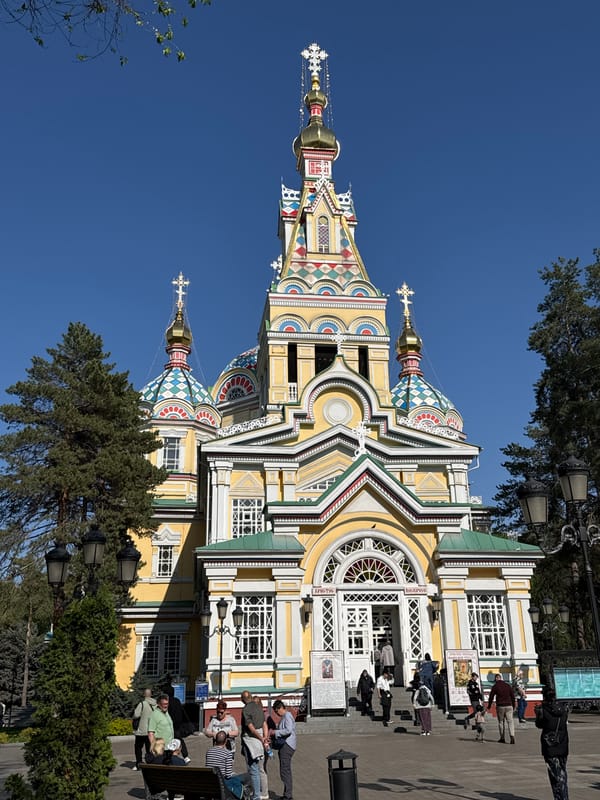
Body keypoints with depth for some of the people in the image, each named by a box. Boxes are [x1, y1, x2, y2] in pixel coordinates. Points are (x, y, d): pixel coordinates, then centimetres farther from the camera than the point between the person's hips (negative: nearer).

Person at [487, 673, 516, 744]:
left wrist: (489, 706, 11)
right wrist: (513, 706, 19)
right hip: (509, 706, 2)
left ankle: (502, 738, 13)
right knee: (510, 721, 1)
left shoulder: (495, 686, -1)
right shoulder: (508, 685, 8)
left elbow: (491, 697, 0)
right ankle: (512, 736, -17)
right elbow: (513, 696, 10)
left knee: (501, 722, 11)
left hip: (500, 706, -2)